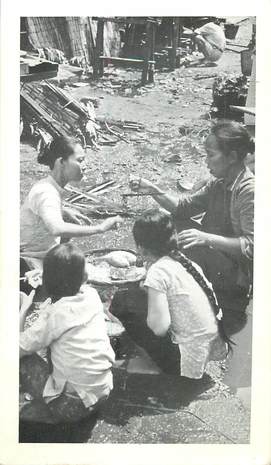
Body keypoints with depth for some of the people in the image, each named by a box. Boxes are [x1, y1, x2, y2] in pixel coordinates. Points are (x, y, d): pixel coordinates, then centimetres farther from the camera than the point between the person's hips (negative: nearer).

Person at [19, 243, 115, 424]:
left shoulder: (55, 314, -22)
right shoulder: (92, 295, -5)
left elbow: (18, 348, -15)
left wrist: (24, 308, -7)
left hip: (75, 405, -6)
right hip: (104, 390, 7)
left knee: (19, 358, 2)